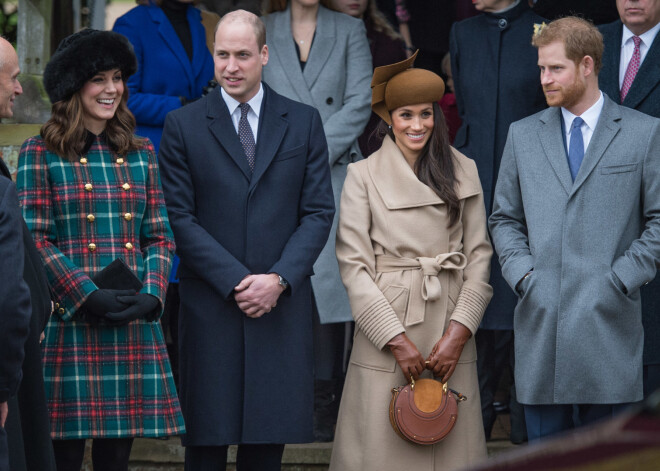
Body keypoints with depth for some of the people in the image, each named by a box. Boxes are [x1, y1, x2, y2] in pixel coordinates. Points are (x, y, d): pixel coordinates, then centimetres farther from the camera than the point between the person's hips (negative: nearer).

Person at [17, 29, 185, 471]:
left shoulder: (139, 154, 15)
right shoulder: (40, 154, 1)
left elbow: (161, 236, 13)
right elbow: (35, 241, -5)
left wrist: (152, 294, -5)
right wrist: (87, 297, -15)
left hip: (135, 325, 4)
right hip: (69, 323, -4)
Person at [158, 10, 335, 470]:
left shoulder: (304, 122, 8)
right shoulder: (183, 125, 3)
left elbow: (319, 212, 4)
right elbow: (181, 218, -2)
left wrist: (279, 280, -9)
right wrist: (235, 282, -11)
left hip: (283, 305, 1)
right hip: (210, 307, -1)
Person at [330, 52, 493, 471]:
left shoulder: (464, 172, 9)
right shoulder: (363, 176, 1)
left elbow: (479, 256, 6)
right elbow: (353, 265, -4)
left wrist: (458, 332, -6)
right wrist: (396, 340, -10)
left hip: (449, 332, 2)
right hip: (385, 323, -2)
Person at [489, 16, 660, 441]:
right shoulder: (523, 135, 13)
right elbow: (504, 219, 16)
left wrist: (621, 279, -8)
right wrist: (522, 273, 0)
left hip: (608, 322, -3)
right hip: (540, 318, 3)